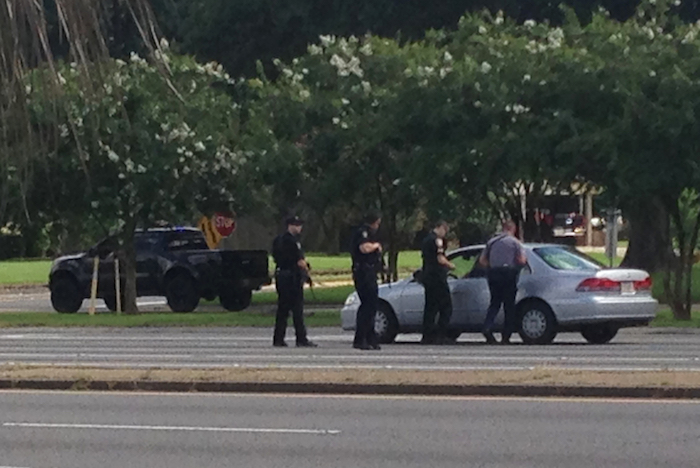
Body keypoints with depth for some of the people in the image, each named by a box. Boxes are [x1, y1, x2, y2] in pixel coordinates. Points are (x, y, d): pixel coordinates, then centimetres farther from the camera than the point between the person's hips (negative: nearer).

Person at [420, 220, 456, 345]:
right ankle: (441, 335, -12)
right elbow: (440, 259, -18)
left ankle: (427, 336, 7)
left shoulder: (425, 240, 18)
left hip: (427, 277, 9)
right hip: (437, 277, -9)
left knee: (430, 307, 10)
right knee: (446, 307, -6)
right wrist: (450, 265, 0)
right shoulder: (437, 240, -10)